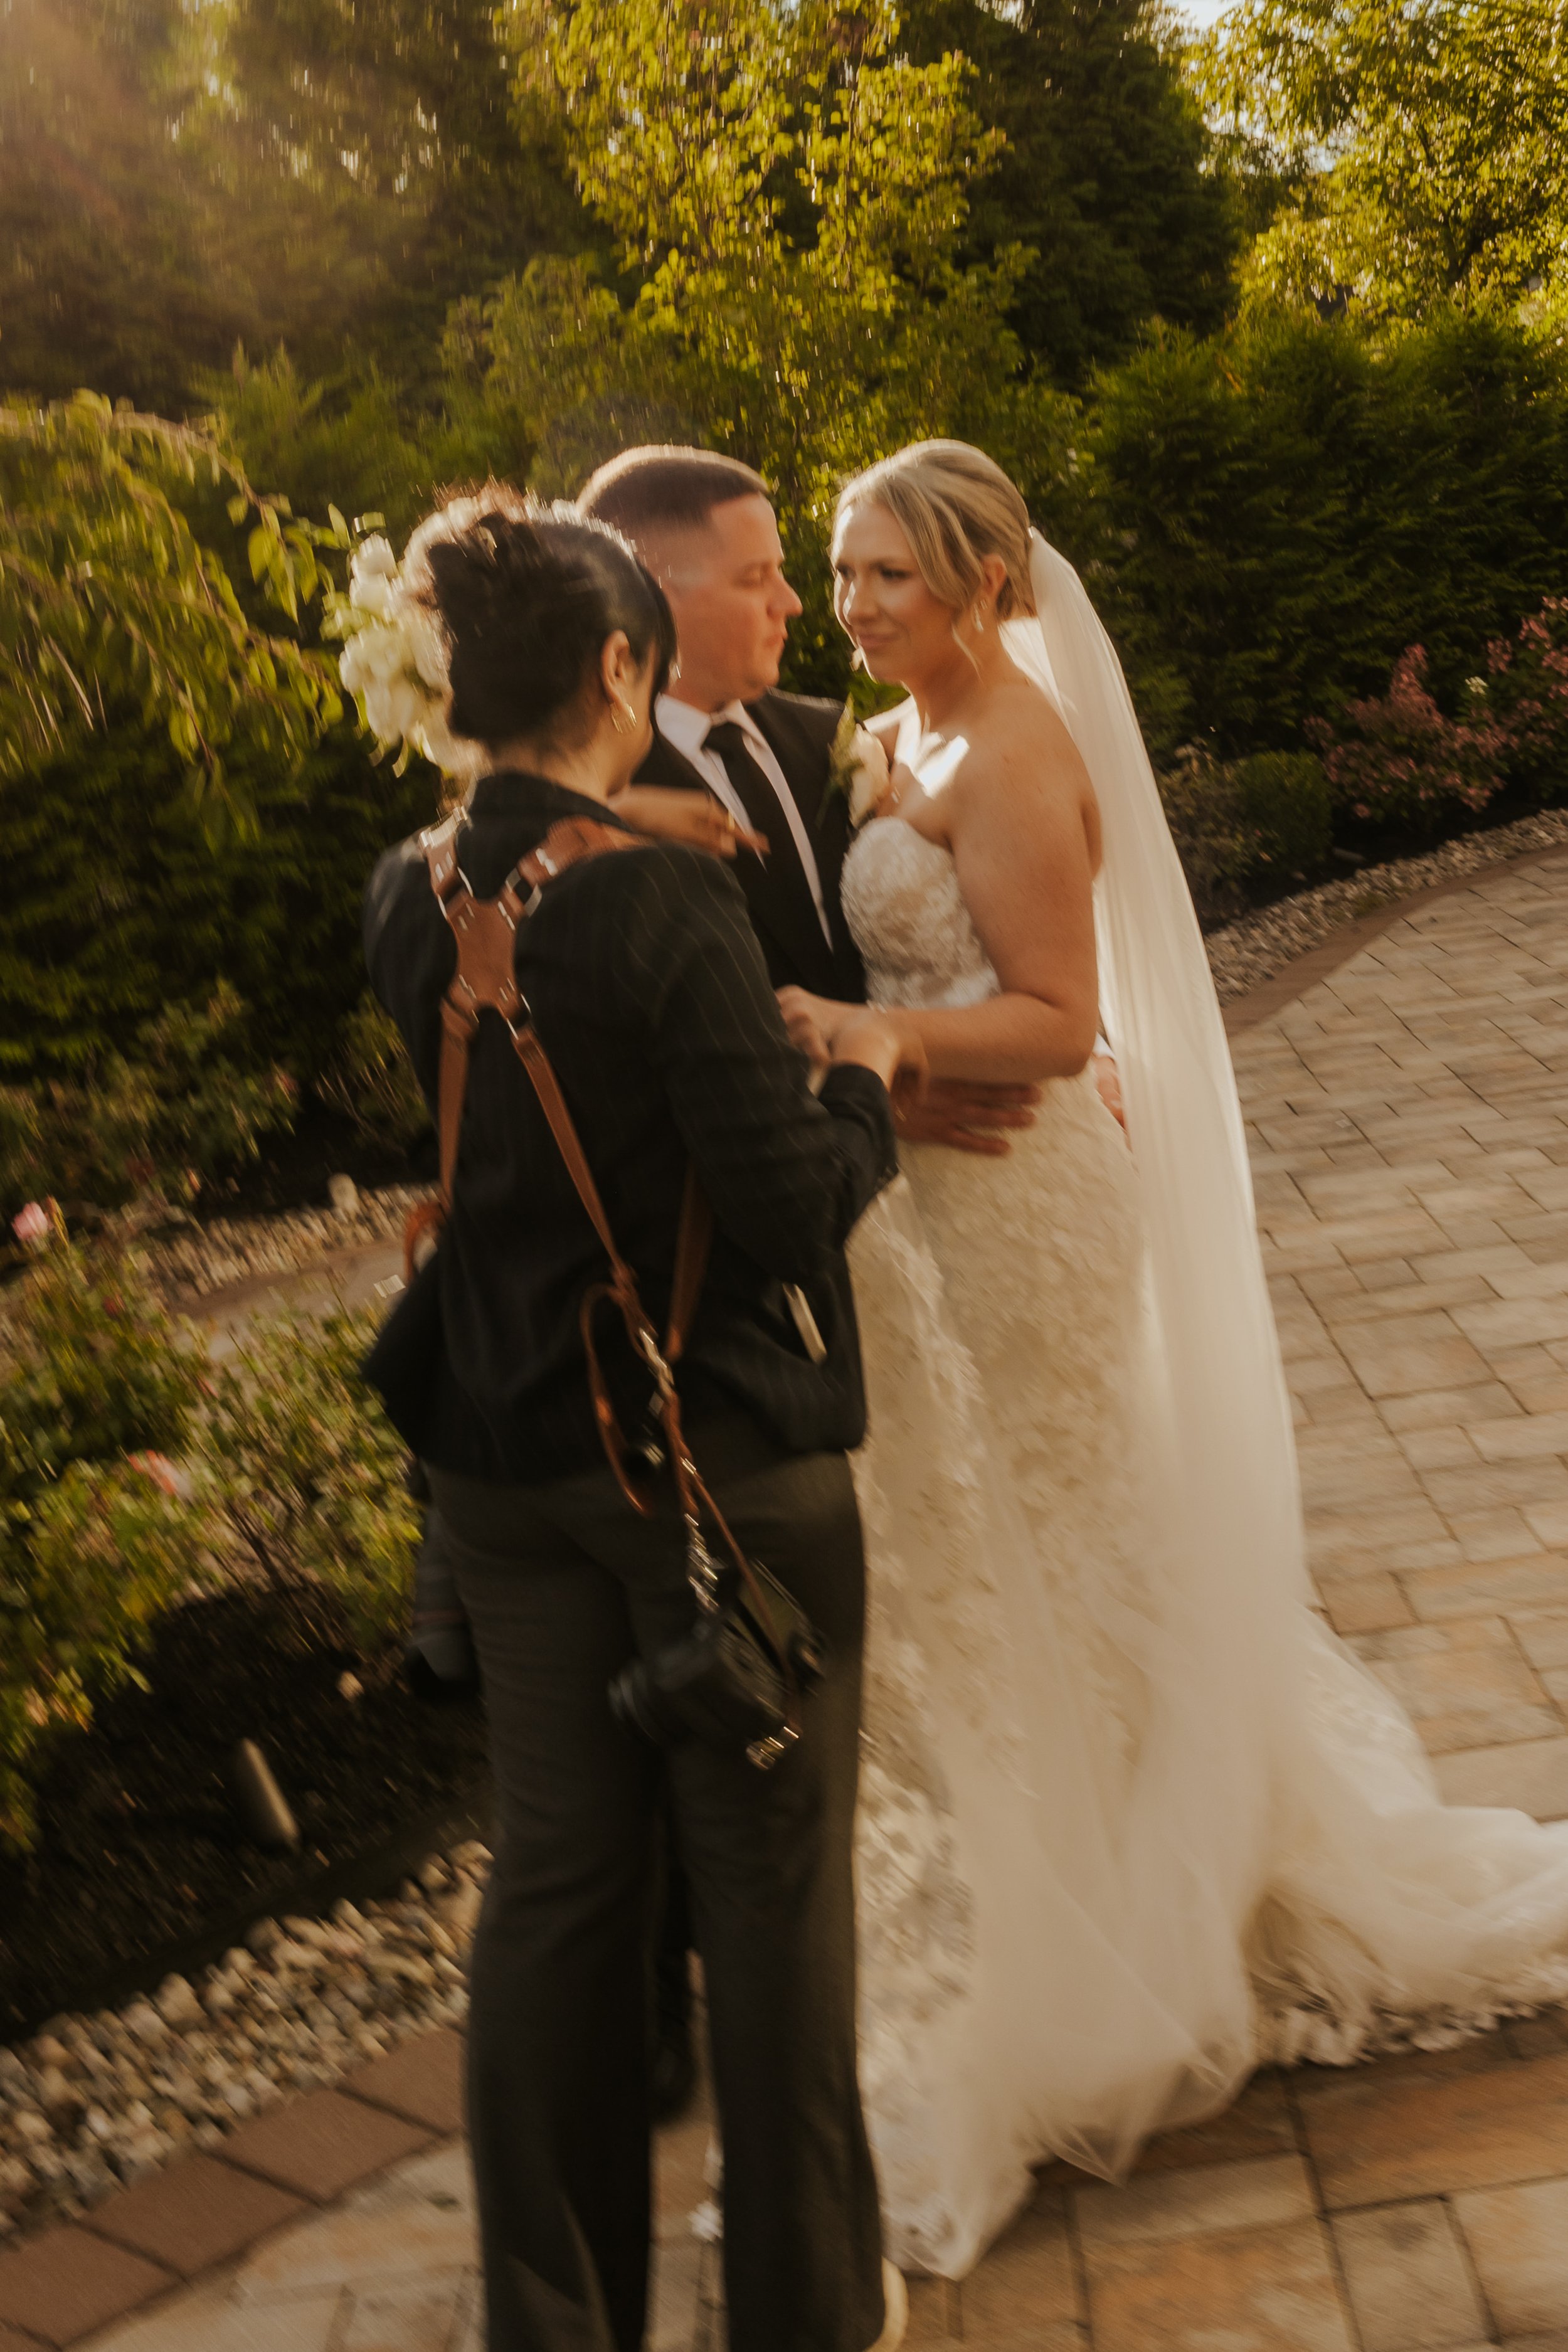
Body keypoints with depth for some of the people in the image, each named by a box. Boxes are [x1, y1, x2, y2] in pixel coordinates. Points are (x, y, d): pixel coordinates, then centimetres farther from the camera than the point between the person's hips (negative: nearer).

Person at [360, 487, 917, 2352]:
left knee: (552, 1877, 18)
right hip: (716, 1456, -6)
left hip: (503, 1454, 6)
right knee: (772, 1883, 12)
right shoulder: (663, 900, -22)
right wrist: (865, 1077, -3)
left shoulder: (406, 900, 0)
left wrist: (792, 1051, 18)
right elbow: (796, 1214, -21)